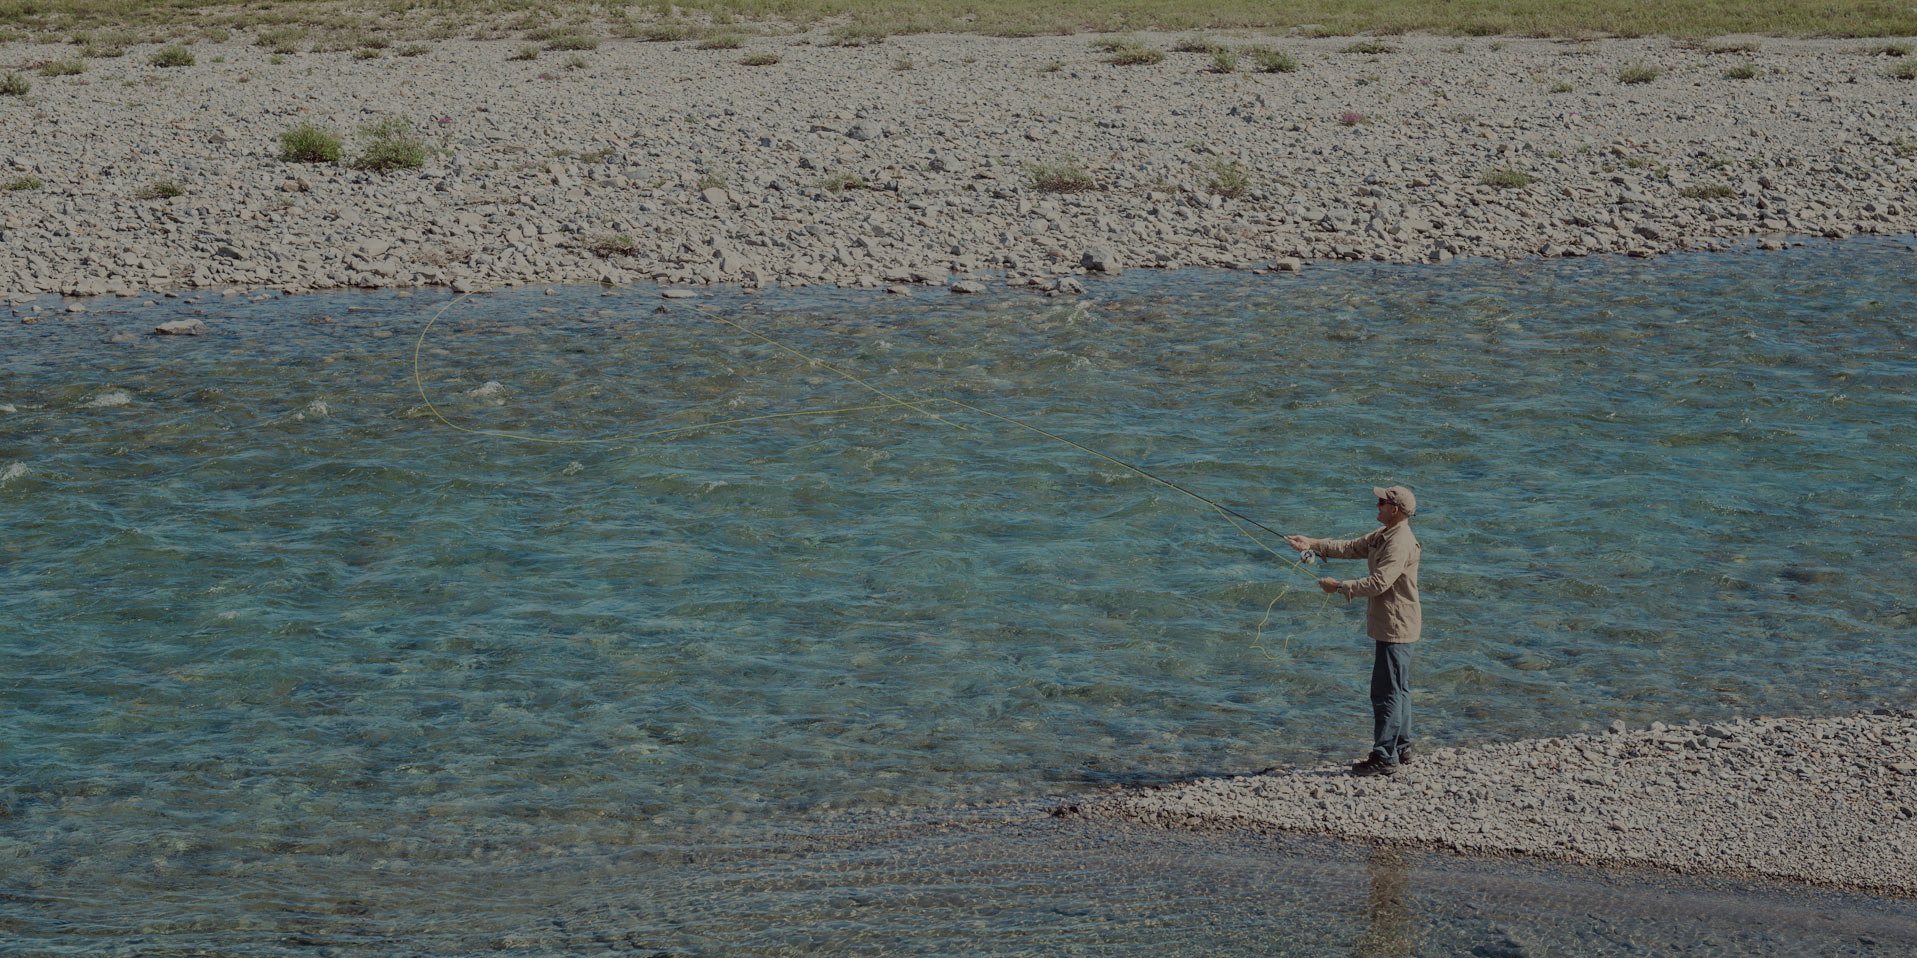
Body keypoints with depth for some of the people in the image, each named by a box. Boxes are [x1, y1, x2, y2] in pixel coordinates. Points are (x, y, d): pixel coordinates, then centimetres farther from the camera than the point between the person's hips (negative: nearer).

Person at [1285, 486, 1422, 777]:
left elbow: (1379, 583, -27)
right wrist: (1313, 544, 8)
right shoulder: (1383, 535, 13)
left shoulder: (1401, 543, -21)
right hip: (1392, 625, 11)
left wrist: (1339, 587, -20)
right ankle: (1401, 749, 25)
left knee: (1387, 691, -8)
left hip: (1395, 627, -11)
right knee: (1397, 689, 17)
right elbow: (1352, 547, 16)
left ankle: (1384, 758, -5)